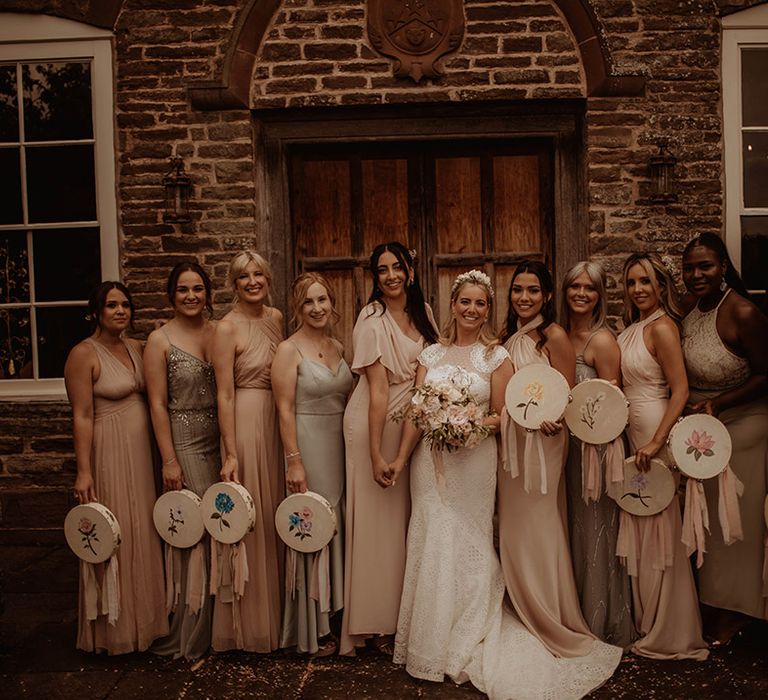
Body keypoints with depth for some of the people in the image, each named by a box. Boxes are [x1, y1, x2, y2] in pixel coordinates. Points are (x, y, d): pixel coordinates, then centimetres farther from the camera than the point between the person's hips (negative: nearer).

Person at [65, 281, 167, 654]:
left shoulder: (136, 348, 10)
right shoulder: (84, 354, -10)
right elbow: (82, 416, -14)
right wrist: (83, 471, -17)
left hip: (142, 452, 7)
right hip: (108, 452, -7)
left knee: (143, 533, 14)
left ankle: (143, 617, 30)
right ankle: (114, 627, 20)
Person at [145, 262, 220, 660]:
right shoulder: (160, 340, -4)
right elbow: (157, 404, -7)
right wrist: (169, 461, -11)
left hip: (221, 441, 4)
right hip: (184, 443, -4)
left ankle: (218, 622, 26)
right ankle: (189, 632, 17)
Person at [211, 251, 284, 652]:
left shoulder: (276, 318, 9)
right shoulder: (227, 328, -9)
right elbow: (225, 395, -12)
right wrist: (231, 454, -16)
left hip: (278, 422, 6)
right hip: (246, 422, -6)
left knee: (275, 517, 14)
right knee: (248, 521, 1)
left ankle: (275, 613, 30)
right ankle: (248, 623, 18)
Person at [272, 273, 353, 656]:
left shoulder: (338, 347, 10)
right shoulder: (289, 350, -9)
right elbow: (285, 410, -13)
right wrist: (294, 462, -17)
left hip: (340, 445, 6)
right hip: (308, 445, -6)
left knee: (336, 527, 13)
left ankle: (335, 614, 29)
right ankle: (312, 629, 16)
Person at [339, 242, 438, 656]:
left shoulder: (422, 312, 6)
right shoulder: (372, 321, -14)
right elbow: (379, 391, -18)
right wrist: (376, 454, -18)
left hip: (413, 422, 7)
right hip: (375, 425, -6)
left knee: (405, 520, 12)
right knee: (378, 522, 1)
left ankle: (402, 616, 25)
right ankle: (377, 625, 14)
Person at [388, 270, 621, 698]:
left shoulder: (497, 357, 1)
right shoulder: (432, 354, 9)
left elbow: (500, 416, 0)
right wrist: (401, 458, 0)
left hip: (474, 462, -3)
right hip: (430, 462, 3)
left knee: (467, 547, 2)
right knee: (432, 545, 6)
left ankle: (463, 645, 19)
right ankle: (431, 644, 23)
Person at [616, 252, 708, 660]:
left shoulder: (661, 327, -13)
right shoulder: (631, 328, 12)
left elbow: (680, 389, -18)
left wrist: (656, 442, -23)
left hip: (657, 434, -9)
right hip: (633, 435, 9)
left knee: (659, 529, 1)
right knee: (641, 528, 15)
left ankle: (669, 635, 16)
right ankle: (649, 624, 30)